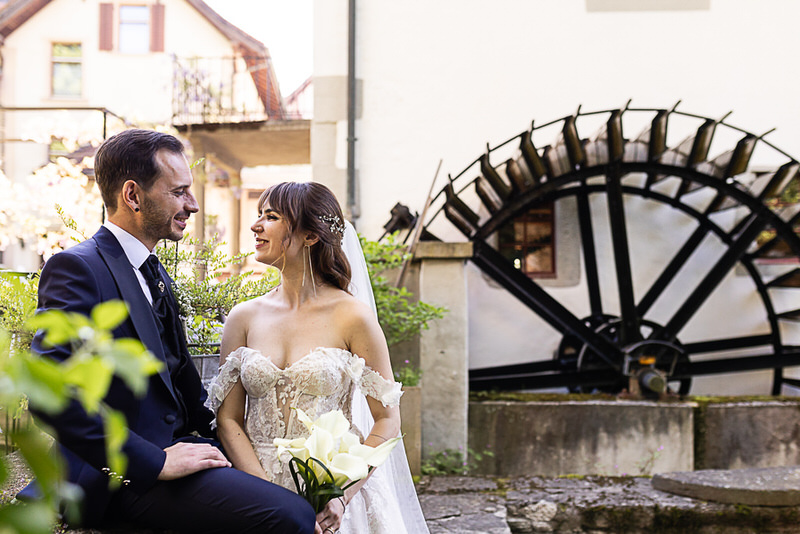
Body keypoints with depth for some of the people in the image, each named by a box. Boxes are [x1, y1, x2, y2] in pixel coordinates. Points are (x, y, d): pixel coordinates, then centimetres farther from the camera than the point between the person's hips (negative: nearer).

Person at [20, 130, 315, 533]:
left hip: (172, 448, 9)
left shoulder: (155, 273, 18)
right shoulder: (76, 268, -12)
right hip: (125, 477, -9)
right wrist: (153, 462, -23)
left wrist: (207, 431, 8)